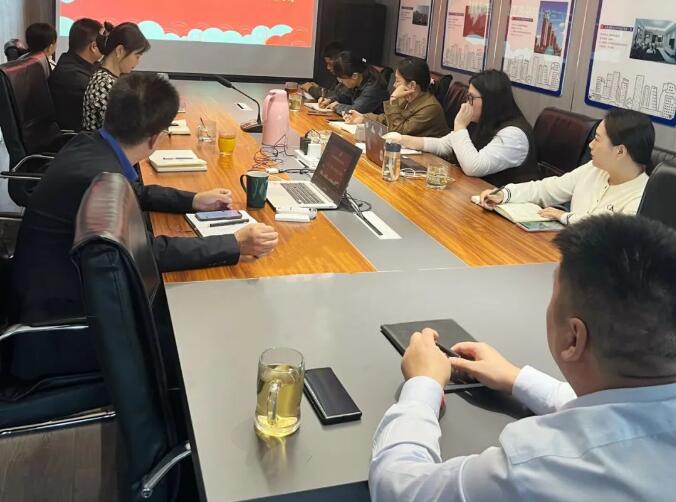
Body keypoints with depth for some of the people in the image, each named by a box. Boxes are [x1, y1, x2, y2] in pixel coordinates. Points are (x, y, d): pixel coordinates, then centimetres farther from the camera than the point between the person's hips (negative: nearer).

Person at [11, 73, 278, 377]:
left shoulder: (91, 145, -3)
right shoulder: (99, 176, -30)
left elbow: (135, 193, 16)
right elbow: (148, 253, -25)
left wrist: (194, 200, 11)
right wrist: (236, 245, -24)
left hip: (69, 281, 9)